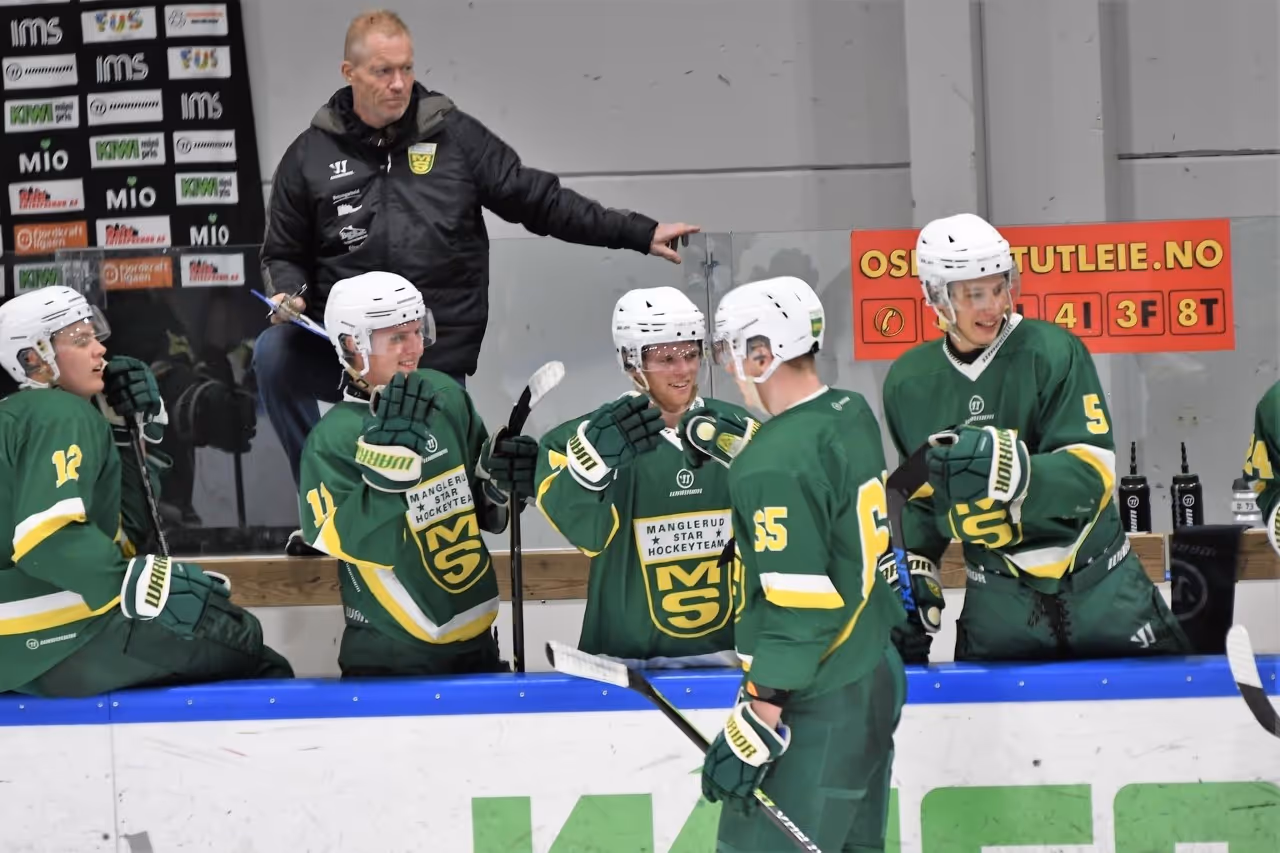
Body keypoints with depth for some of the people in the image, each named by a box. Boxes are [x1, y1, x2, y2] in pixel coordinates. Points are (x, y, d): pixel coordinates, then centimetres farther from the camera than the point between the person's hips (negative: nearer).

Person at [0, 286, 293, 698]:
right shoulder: (62, 417, -10)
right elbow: (48, 538, -26)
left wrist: (126, 433, 11)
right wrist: (143, 584, -29)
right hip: (61, 643, -10)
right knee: (240, 638, -4)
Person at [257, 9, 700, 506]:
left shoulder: (454, 137, 4)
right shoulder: (311, 155, 5)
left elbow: (537, 200, 5)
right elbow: (284, 253, 14)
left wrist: (640, 235, -2)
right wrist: (289, 294, -9)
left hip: (439, 360, 1)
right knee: (274, 353, -26)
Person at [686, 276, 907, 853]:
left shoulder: (776, 463, -22)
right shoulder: (852, 415, 5)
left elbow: (797, 607, -24)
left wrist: (757, 721, -23)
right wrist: (732, 443, 25)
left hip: (815, 712, -10)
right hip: (876, 676, 10)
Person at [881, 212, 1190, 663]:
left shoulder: (1052, 351, -14)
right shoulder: (909, 384, 1)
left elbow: (1092, 471, -23)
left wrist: (1012, 469, -39)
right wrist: (916, 568, 9)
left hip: (1097, 584, -2)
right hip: (998, 593, 3)